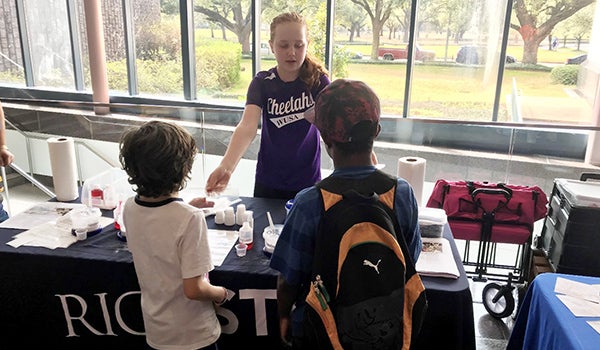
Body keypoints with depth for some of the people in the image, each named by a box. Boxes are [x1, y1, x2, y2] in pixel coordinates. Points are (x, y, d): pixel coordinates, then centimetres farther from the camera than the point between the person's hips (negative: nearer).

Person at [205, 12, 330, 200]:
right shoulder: (262, 82, -8)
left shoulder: (318, 79, -8)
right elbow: (247, 127, -23)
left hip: (308, 182, 0)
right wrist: (226, 167, -39)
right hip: (268, 183, 1)